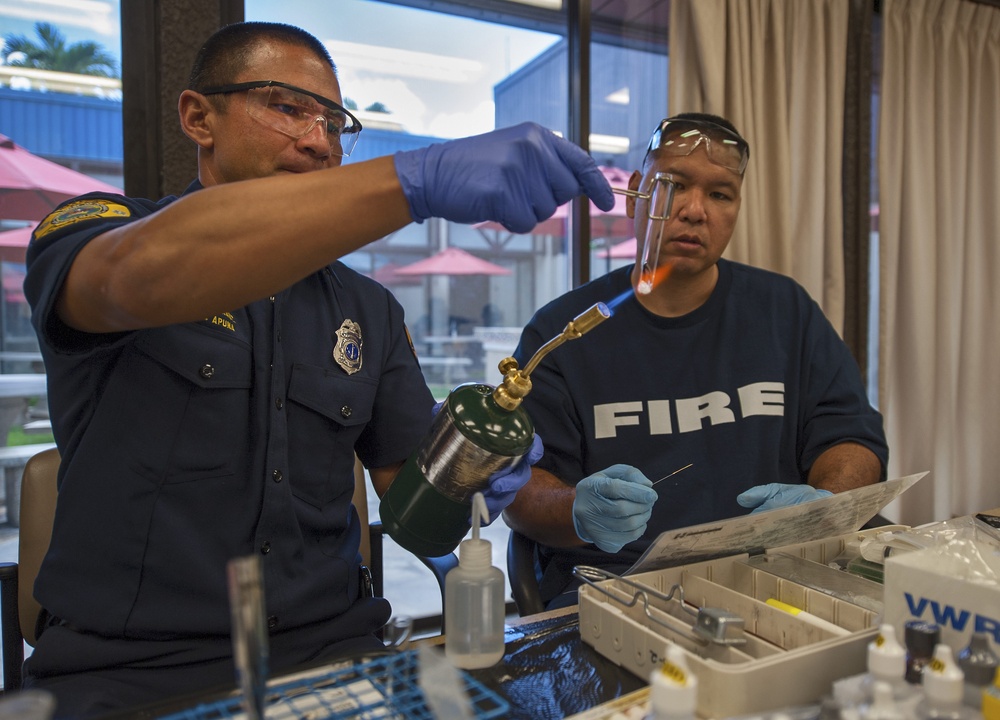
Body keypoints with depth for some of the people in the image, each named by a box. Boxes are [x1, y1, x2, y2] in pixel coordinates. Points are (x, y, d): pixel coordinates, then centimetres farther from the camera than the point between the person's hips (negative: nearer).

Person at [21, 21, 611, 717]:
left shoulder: (370, 311, 10)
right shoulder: (88, 231, -1)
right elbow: (144, 276, -27)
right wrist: (416, 179, -36)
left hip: (327, 644, 4)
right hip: (127, 661, -3)